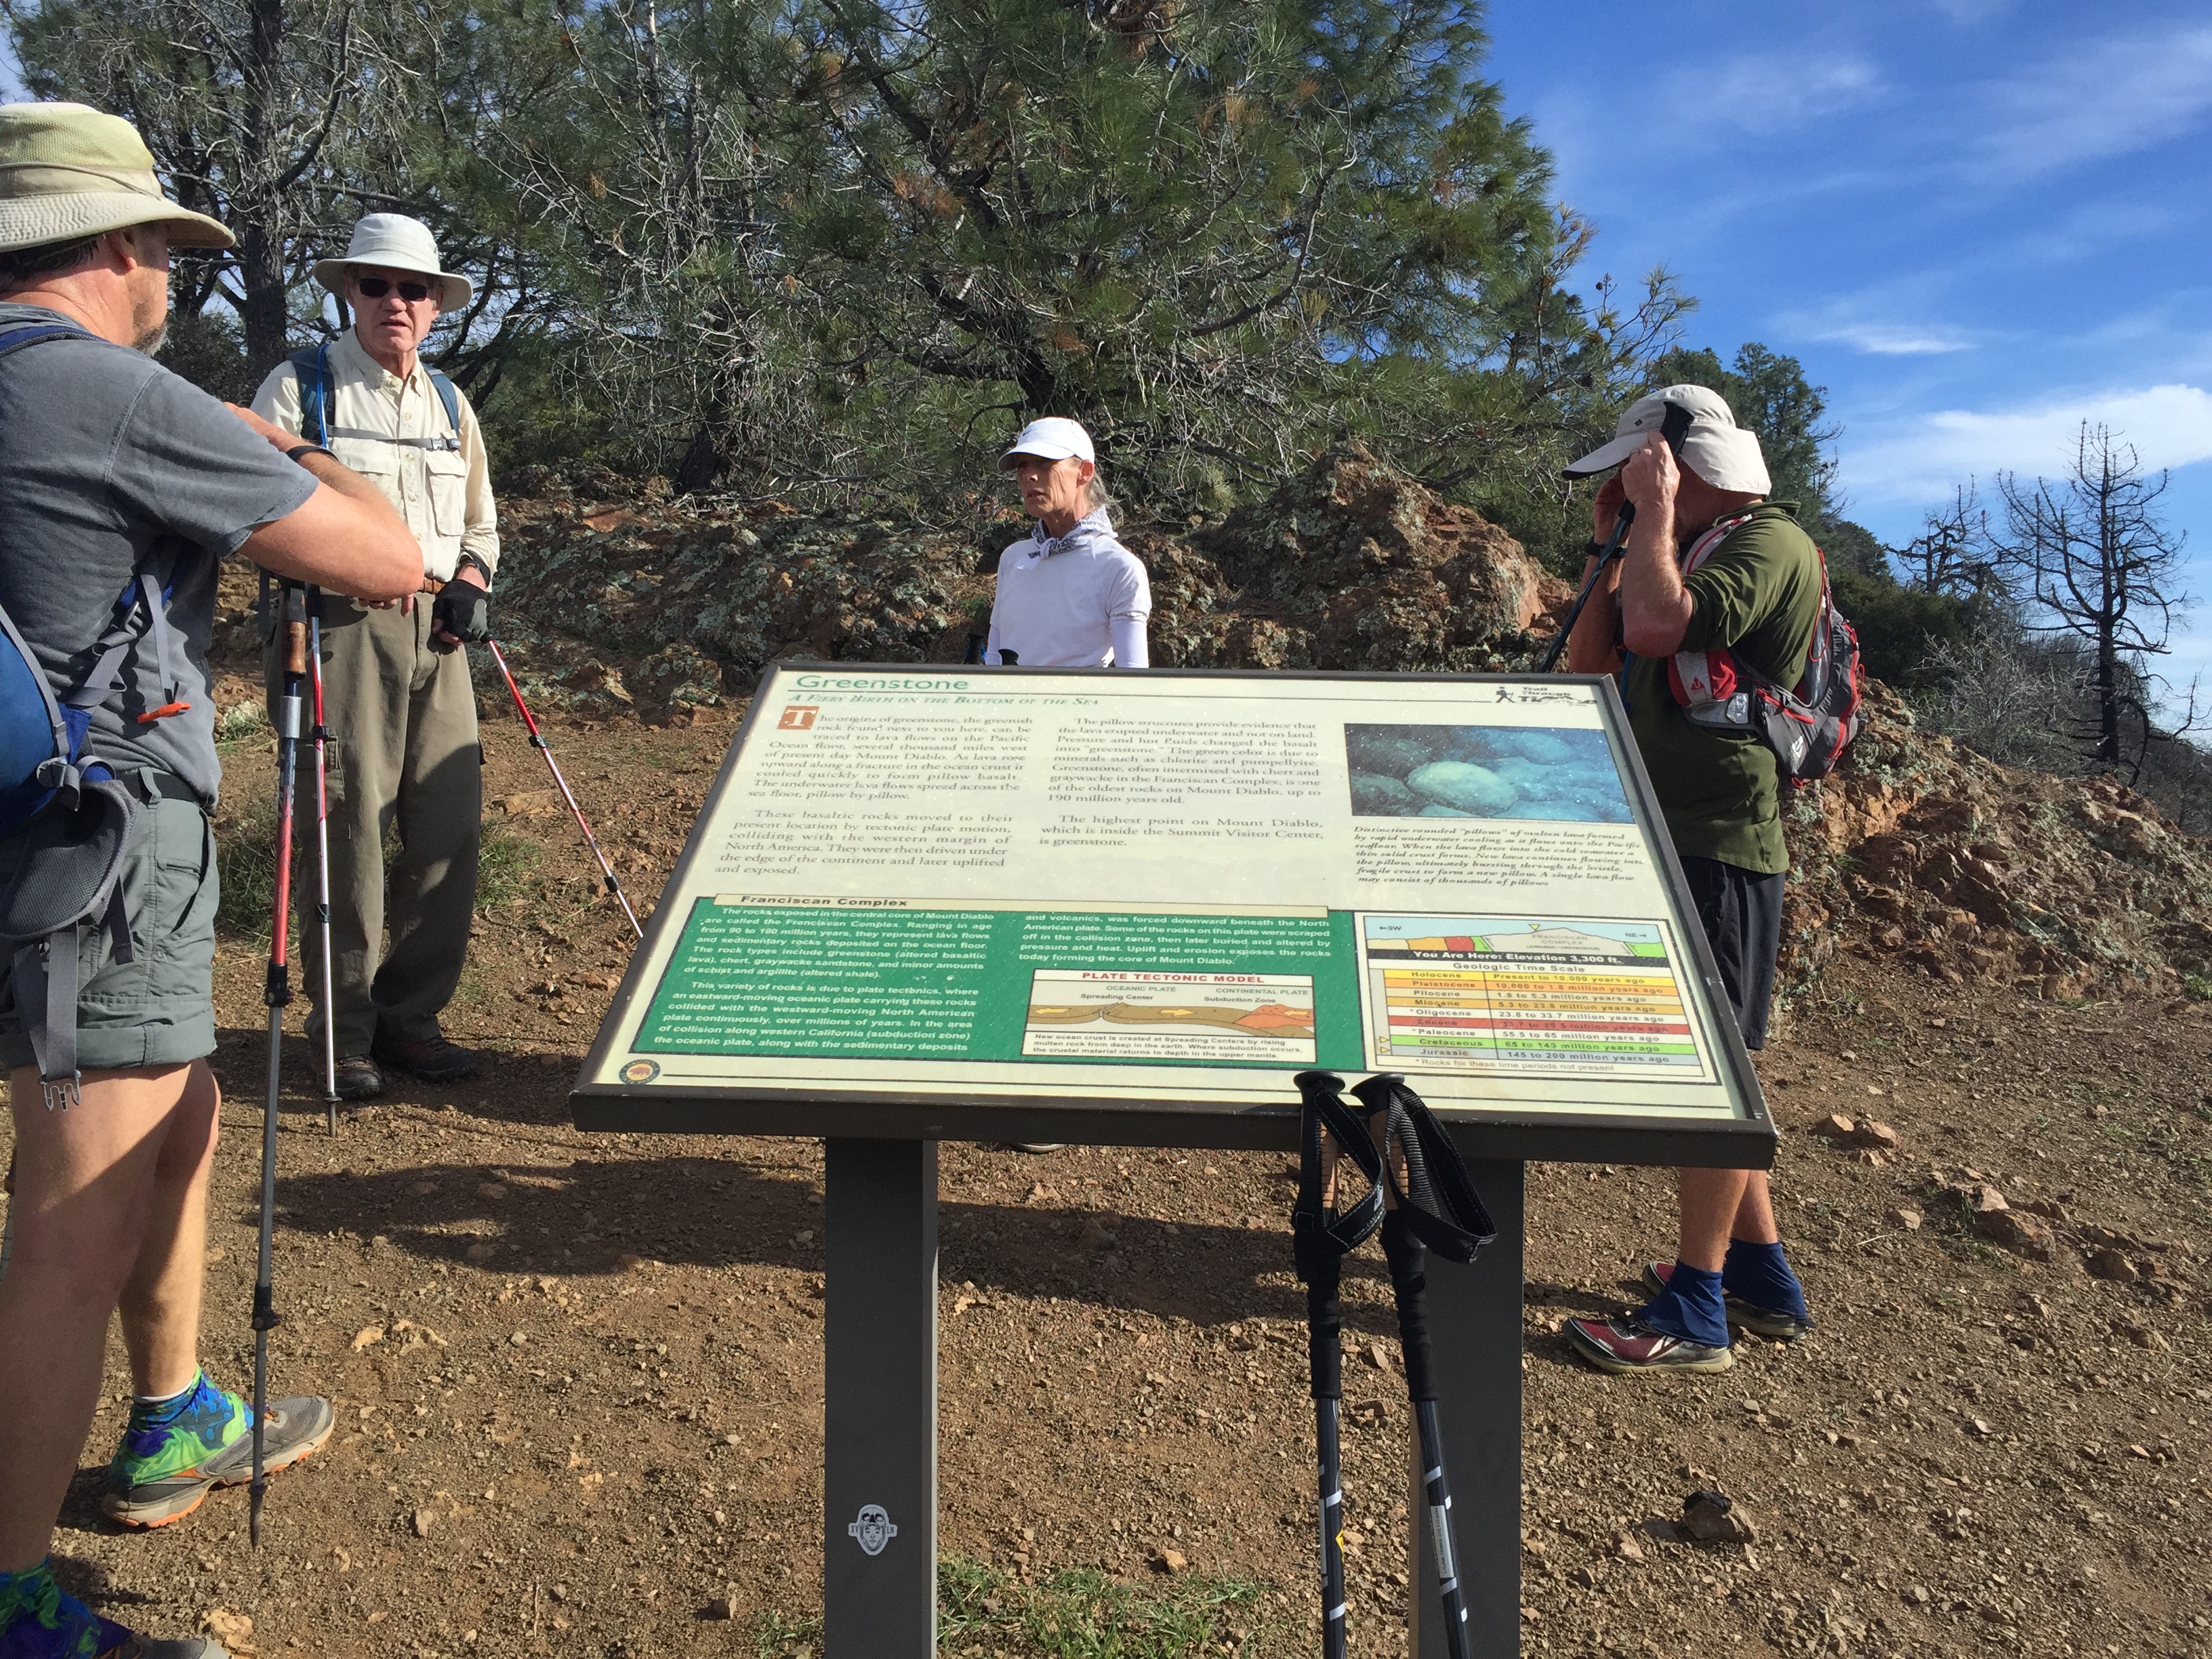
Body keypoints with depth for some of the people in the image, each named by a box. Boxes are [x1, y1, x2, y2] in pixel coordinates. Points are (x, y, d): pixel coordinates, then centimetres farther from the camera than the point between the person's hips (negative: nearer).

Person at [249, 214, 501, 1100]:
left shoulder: (449, 403, 21)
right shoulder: (299, 385, 4)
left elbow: (480, 521, 26)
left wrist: (470, 582, 6)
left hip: (436, 631, 5)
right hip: (344, 625, -5)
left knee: (451, 824, 2)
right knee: (350, 826, -7)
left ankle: (411, 1016, 15)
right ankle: (343, 1032, 4)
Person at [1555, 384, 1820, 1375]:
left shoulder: (1769, 541, -10)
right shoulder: (1696, 553, 20)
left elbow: (1656, 627, -28)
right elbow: (1588, 667, 16)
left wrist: (1655, 511, -14)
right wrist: (1613, 547, 11)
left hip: (1720, 844, -10)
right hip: (1669, 838, 10)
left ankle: (1694, 1313, 3)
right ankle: (1758, 1273, 28)